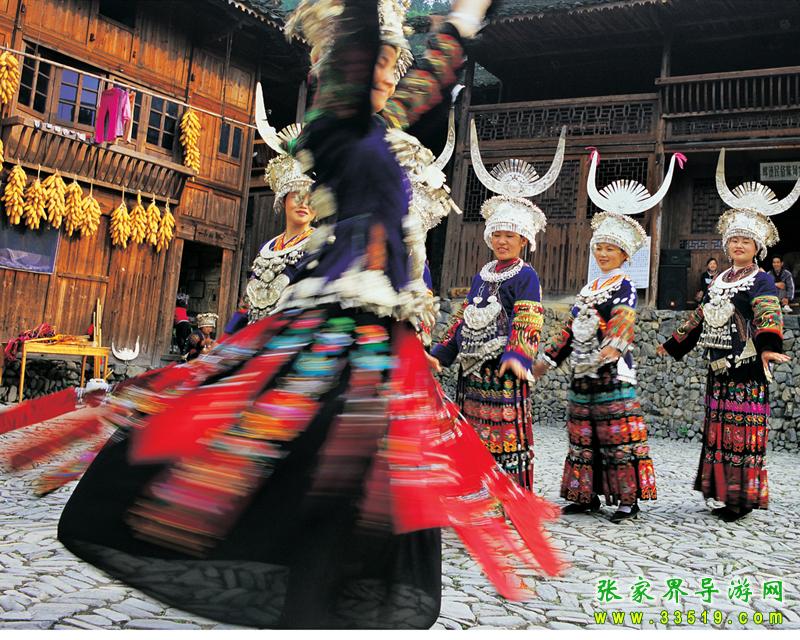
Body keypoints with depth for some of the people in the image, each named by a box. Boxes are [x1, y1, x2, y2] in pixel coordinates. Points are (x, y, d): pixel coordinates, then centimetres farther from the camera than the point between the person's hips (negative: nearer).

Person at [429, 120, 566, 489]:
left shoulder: (526, 275, -3)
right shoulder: (481, 276, 18)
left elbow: (527, 321, -14)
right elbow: (463, 320, 21)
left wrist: (517, 356, -28)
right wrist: (441, 354, 16)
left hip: (502, 368, -7)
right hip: (472, 368, 7)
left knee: (506, 433, -7)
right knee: (473, 435, 11)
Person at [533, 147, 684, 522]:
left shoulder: (625, 287, -4)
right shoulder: (588, 288, 17)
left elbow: (624, 321, -22)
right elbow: (570, 328, 20)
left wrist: (613, 347, -40)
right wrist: (549, 358, 18)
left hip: (612, 373, -8)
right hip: (582, 372, 8)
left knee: (618, 438, -5)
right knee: (582, 438, 10)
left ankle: (628, 499, 3)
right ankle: (586, 496, 20)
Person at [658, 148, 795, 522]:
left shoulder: (761, 281, -5)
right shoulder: (719, 280, 16)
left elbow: (768, 315, -23)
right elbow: (700, 317, 25)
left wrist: (769, 346, -41)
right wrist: (673, 345, 28)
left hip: (748, 366, -7)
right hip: (718, 366, 7)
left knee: (743, 431, -5)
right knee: (718, 431, 9)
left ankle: (744, 498, 2)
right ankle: (725, 492, 18)